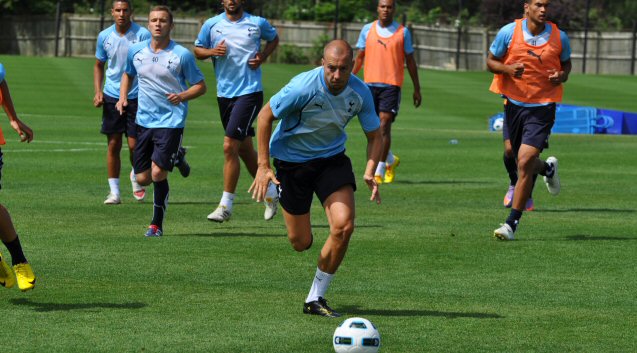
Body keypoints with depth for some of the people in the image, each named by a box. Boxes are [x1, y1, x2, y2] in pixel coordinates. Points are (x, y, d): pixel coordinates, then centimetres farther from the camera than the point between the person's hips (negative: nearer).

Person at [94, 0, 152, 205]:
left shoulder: (142, 35, -7)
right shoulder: (104, 36, 4)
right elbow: (99, 65, 16)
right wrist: (98, 92, 3)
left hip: (136, 97, -3)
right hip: (111, 96, 3)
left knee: (134, 145, -4)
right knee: (113, 145, 2)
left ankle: (136, 177, 27)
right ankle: (114, 192, 8)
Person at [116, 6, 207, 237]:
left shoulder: (182, 55, -6)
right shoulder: (136, 51, 5)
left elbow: (201, 86, 1)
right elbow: (128, 74, 25)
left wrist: (182, 96, -17)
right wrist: (123, 97, 8)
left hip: (171, 121, -5)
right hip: (144, 121, 5)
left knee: (158, 173, -16)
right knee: (142, 179, 4)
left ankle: (157, 224, 0)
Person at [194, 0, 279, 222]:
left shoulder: (258, 23, -1)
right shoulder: (212, 25, 4)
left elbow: (273, 38, 18)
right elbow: (197, 50, 12)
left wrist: (262, 57, -1)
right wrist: (212, 51, -9)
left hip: (250, 92, -5)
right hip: (225, 93, 5)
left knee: (229, 145, -15)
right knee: (244, 149, 13)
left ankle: (226, 204, -9)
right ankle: (270, 191, 33)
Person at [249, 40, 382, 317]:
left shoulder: (360, 93, -15)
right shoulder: (304, 87, -26)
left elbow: (374, 135, -1)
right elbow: (265, 115, -14)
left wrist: (370, 173, -20)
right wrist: (263, 166, -18)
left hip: (332, 157, 3)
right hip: (291, 158, -3)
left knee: (343, 226, -18)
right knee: (301, 243, 1)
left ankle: (316, 298, -1)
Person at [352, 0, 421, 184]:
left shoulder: (403, 32, 4)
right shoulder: (367, 30, 9)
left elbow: (410, 61, 9)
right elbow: (360, 57, 15)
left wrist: (417, 89, 8)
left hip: (391, 85, -3)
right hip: (370, 84, 3)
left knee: (384, 125, -13)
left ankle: (379, 171, -12)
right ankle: (391, 160, 30)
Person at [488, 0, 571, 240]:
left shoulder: (559, 37, -5)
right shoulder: (508, 32, -7)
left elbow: (566, 63, 13)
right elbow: (490, 61, 3)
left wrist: (562, 76, -10)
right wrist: (508, 69, -18)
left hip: (542, 108, -2)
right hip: (514, 104, 3)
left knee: (525, 163, -15)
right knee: (524, 164, 16)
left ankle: (512, 224, -8)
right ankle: (548, 168, 54)